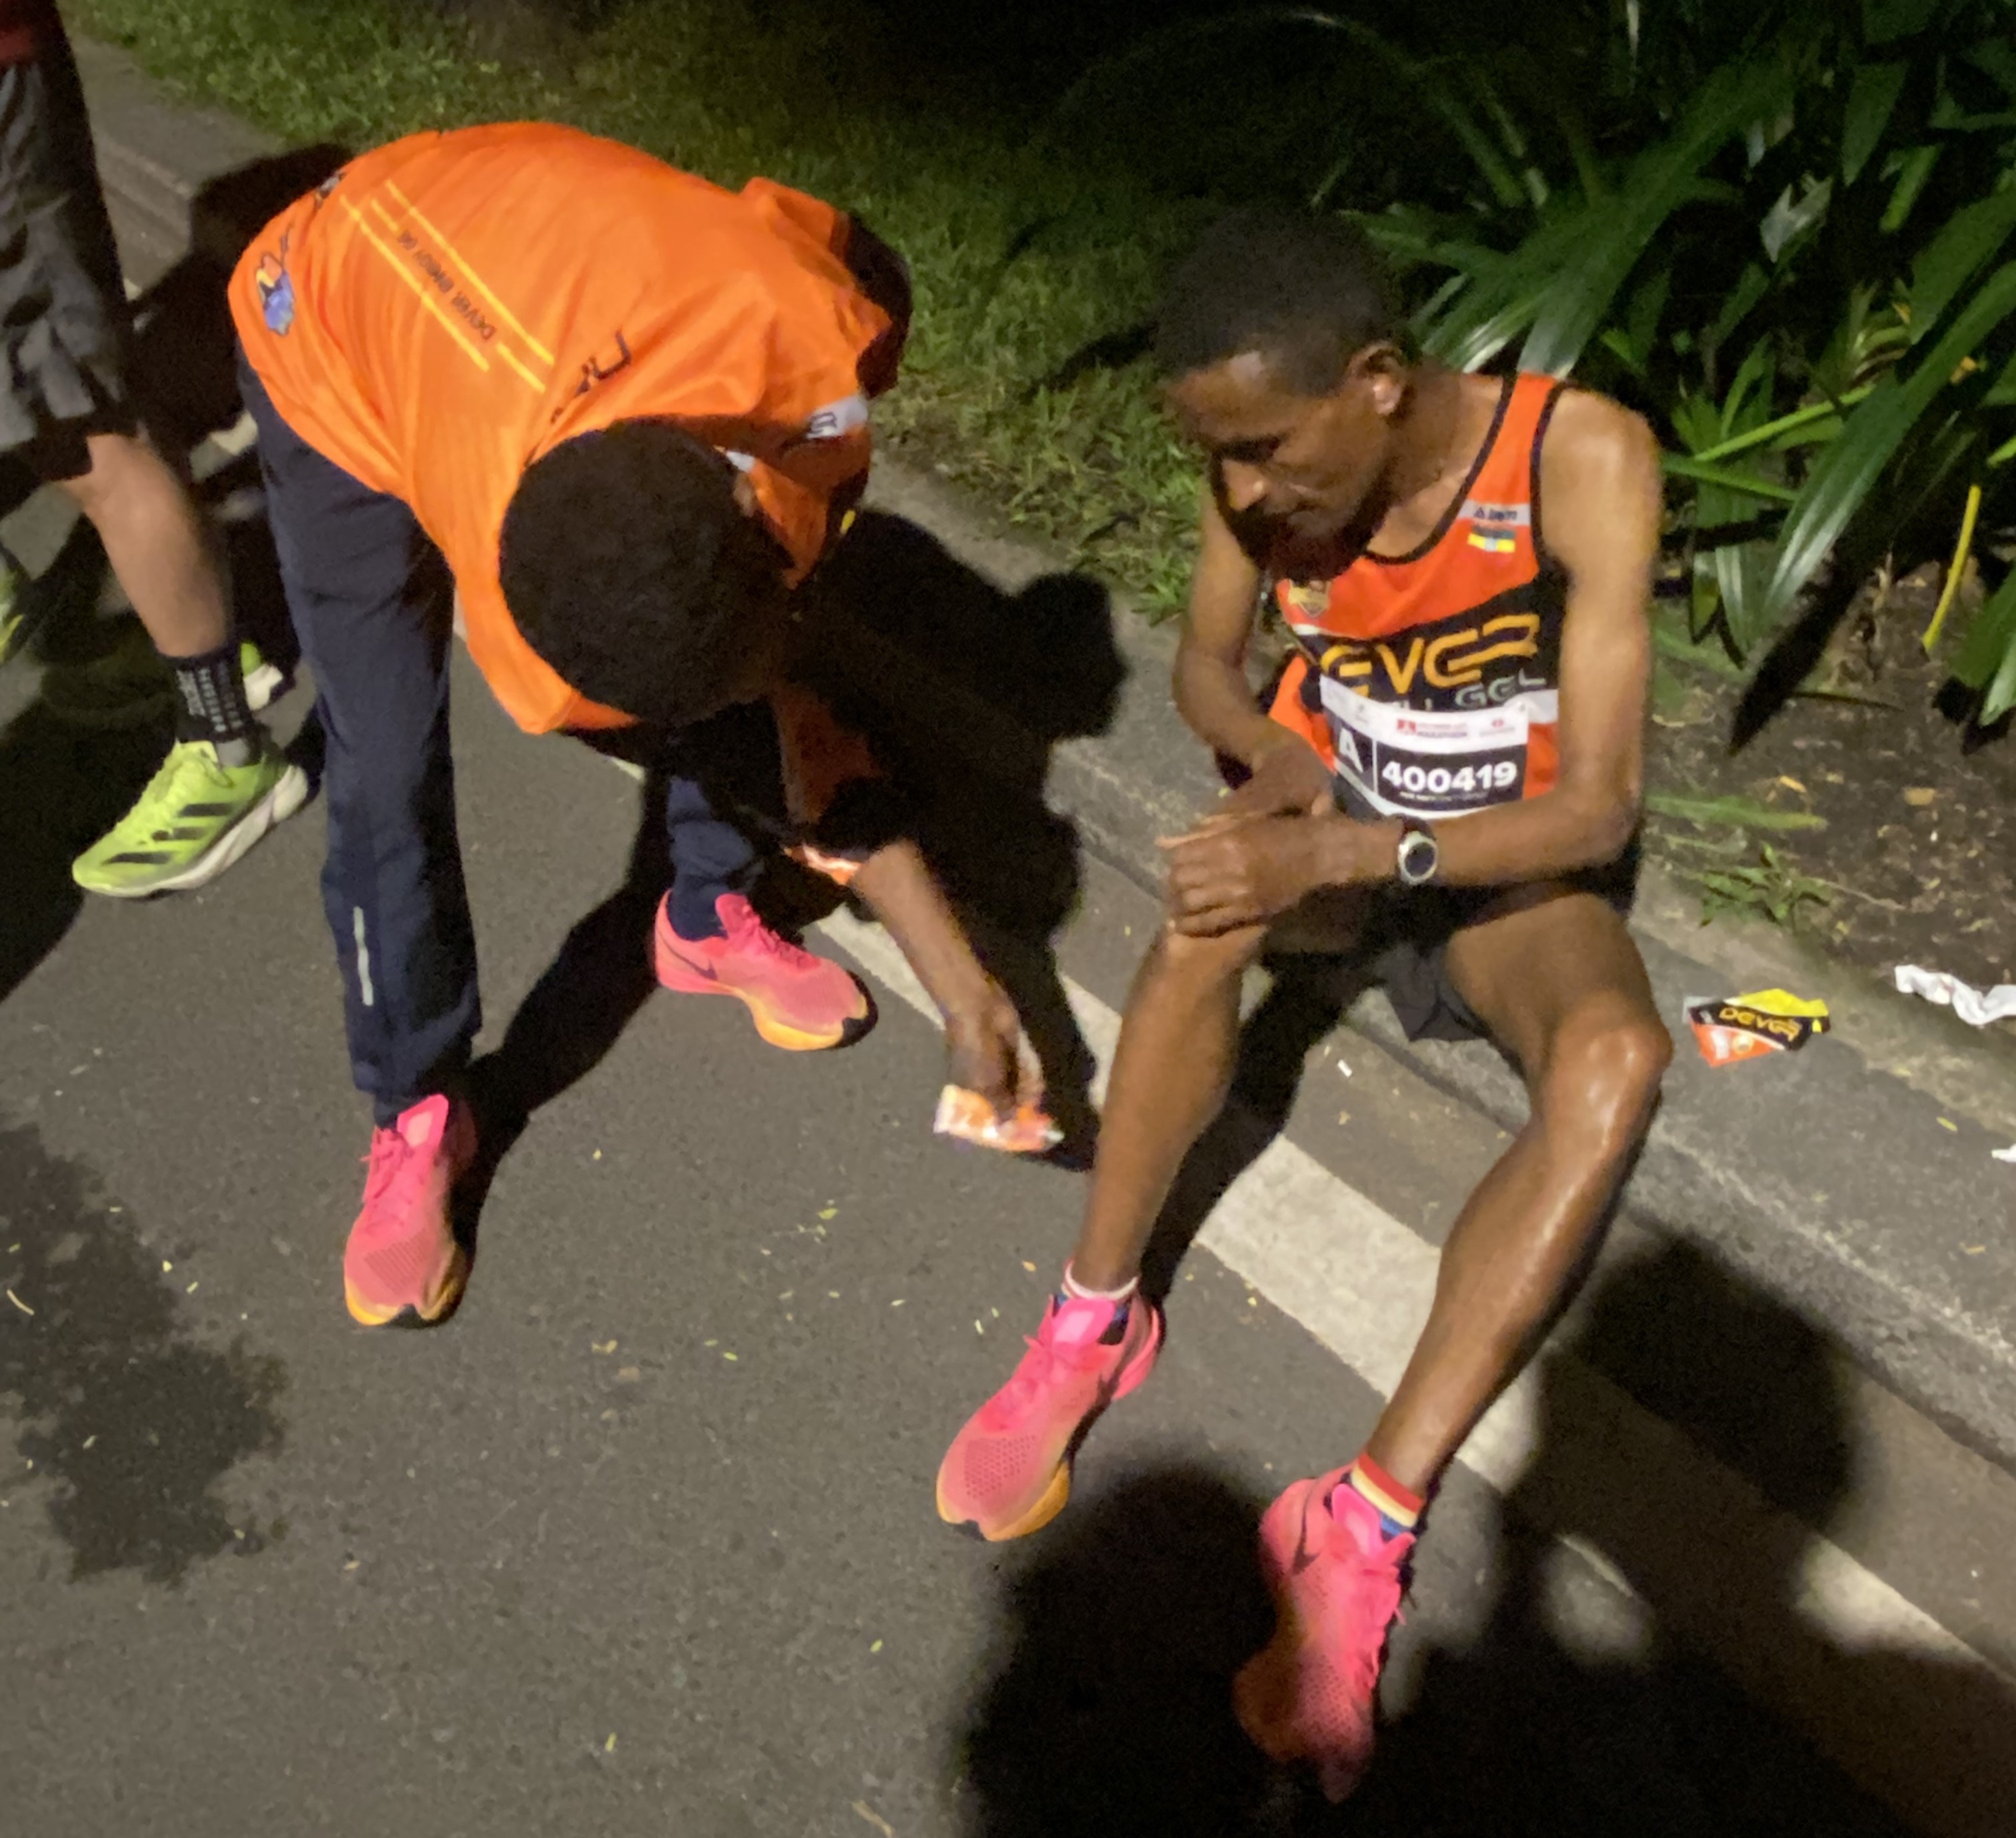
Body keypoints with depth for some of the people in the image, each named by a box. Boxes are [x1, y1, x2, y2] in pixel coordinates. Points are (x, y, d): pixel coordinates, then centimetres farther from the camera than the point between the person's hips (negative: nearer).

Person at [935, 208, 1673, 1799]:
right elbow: (1206, 664, 2)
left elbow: (1595, 809, -26)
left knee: (1616, 1055, -34)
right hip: (1332, 828, 2)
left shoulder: (1582, 458, -25)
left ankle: (1365, 1522, -32)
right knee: (1214, 896, -34)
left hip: (1509, 865, -2)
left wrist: (1339, 855, -40)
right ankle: (1097, 1324, -19)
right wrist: (1281, 764, -21)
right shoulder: (1272, 462, -14)